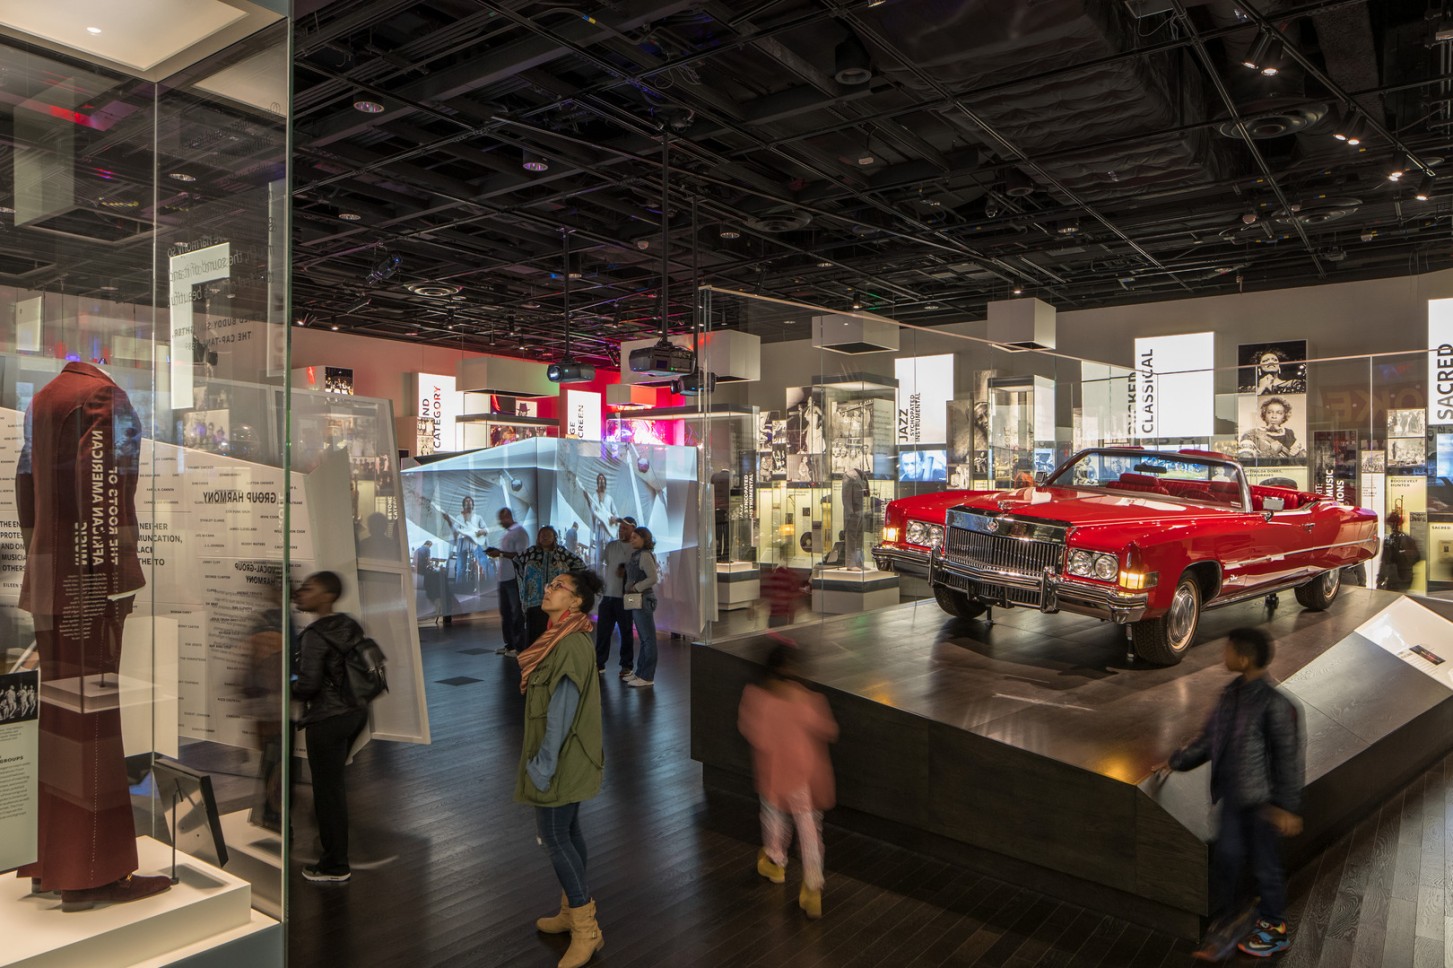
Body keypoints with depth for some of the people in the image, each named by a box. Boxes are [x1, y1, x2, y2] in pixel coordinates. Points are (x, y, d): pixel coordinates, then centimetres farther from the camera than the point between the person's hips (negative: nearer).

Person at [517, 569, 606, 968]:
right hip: (568, 757, 9)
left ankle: (586, 930, 9)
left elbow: (562, 711, -23)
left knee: (554, 837, -1)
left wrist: (543, 764, -19)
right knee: (567, 831, 17)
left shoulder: (571, 646, -23)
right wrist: (542, 758, 19)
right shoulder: (562, 639, 7)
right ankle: (572, 911, 32)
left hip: (563, 758, -9)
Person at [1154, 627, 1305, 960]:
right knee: (1227, 854, 12)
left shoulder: (1275, 702, -22)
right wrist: (1177, 761, 16)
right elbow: (1210, 736, 14)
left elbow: (1289, 757, -17)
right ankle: (1218, 922, 27)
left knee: (1263, 861, 11)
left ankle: (1275, 928, 32)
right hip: (1233, 792, 6)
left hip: (1262, 798, -6)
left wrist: (1287, 806, -14)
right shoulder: (1232, 693, 2)